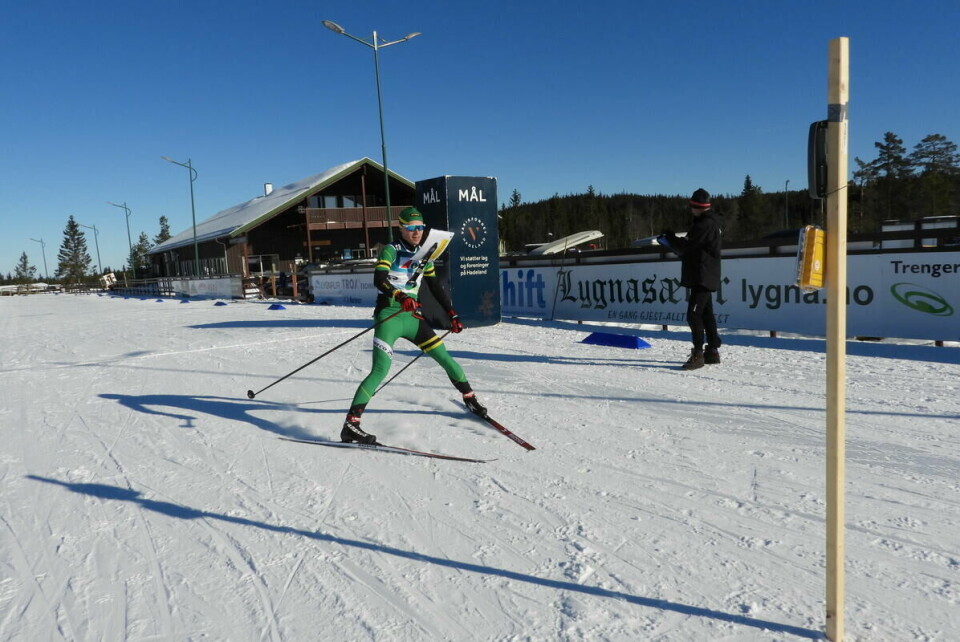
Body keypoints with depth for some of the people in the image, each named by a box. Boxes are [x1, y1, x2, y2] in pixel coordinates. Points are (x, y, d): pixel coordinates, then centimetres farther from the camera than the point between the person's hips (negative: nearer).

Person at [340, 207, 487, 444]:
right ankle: (351, 425, -20)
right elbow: (379, 279, -21)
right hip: (389, 315, -6)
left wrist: (452, 314, 15)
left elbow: (436, 287, 20)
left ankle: (470, 399, 28)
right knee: (381, 370, -19)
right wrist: (399, 296, -39)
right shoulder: (391, 251, -5)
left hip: (413, 317, 6)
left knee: (445, 358, 8)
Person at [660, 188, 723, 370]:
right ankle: (712, 351, 22)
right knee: (706, 314, 15)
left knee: (694, 315, -12)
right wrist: (677, 242, 5)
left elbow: (686, 246, -19)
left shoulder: (705, 225, -18)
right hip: (705, 277, 11)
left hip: (702, 278, -11)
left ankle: (698, 354, -11)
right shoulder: (712, 222, 16)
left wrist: (670, 236, -2)